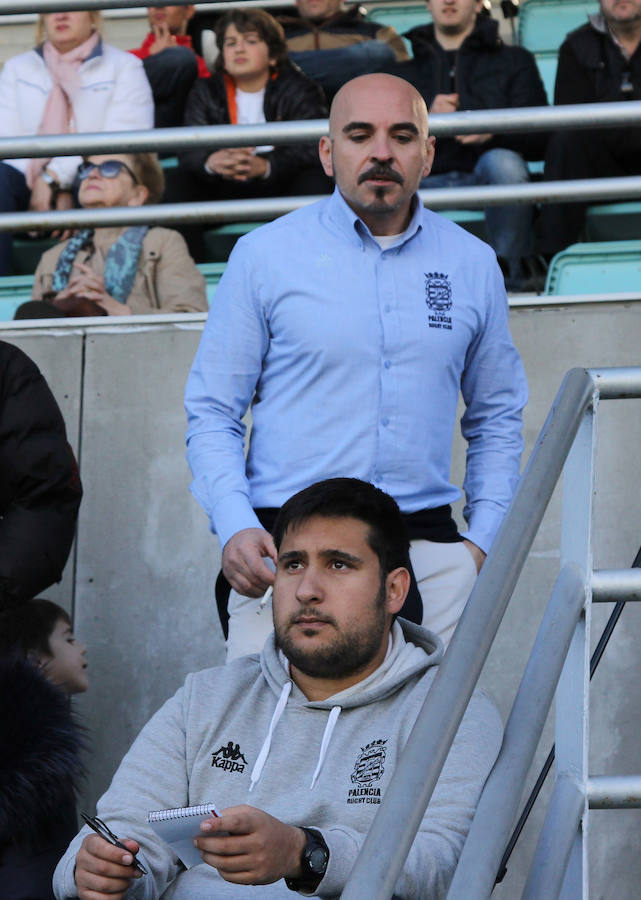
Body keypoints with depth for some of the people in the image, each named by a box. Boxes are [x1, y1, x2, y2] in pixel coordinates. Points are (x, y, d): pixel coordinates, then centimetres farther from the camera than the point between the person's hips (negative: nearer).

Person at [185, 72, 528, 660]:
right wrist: (235, 528, -9)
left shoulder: (474, 266, 12)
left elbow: (497, 419, 21)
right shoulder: (265, 256, 4)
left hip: (430, 556, 2)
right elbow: (212, 411, 6)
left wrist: (481, 541, 8)